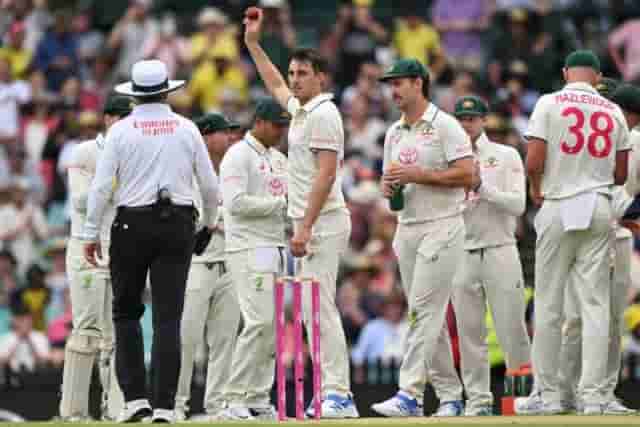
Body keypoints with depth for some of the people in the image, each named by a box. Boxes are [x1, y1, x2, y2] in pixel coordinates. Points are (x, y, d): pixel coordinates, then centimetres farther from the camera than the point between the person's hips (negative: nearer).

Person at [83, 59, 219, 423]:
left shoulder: (122, 130, -2)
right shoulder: (187, 129, 3)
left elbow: (102, 186, -6)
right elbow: (210, 184, 7)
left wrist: (92, 233, 1)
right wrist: (210, 221, 25)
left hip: (132, 225, -1)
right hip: (178, 225, 1)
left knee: (126, 311, 11)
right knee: (168, 317, 0)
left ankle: (135, 397, 2)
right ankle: (164, 405, -5)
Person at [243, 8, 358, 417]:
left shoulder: (323, 113, -12)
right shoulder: (300, 108, 16)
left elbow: (326, 174, -19)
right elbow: (275, 85, 39)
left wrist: (305, 227, -24)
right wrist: (253, 42, 36)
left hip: (323, 222, -10)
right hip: (309, 225, 10)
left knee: (320, 307, -15)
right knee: (314, 309, 8)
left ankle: (338, 394, -19)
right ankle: (333, 392, 8)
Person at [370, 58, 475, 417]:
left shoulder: (444, 125, -8)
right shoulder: (394, 133, 15)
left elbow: (468, 176, -15)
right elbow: (389, 182, 22)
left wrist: (417, 175, -18)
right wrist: (388, 186, -3)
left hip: (441, 226, -8)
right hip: (407, 228, 8)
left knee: (424, 310, -14)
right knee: (430, 316, 8)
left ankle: (410, 394, -20)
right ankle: (449, 395, 12)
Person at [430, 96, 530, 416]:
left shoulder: (506, 156, 5)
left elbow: (518, 205, -6)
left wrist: (484, 189, -15)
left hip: (500, 251, -3)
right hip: (463, 254, 3)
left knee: (511, 327, -6)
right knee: (469, 331, 1)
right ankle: (478, 399, 5)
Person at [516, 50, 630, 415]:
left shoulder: (550, 104, -4)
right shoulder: (613, 111, 5)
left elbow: (534, 161, -11)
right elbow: (621, 174, 7)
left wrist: (536, 190, 9)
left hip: (559, 207, -2)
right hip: (600, 208, 2)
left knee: (549, 303, 4)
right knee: (596, 303, 3)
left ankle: (548, 393, 4)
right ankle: (593, 395, -1)